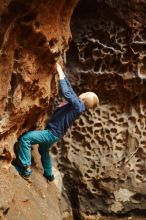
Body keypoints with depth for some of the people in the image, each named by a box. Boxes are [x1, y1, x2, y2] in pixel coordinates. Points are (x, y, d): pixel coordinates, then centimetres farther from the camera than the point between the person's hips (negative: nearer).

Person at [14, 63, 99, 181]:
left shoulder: (79, 105, -22)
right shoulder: (78, 104, 4)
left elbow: (66, 92, -33)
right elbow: (69, 89, 11)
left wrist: (60, 74, -25)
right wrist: (61, 72, 8)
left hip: (53, 133, -10)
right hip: (54, 133, 11)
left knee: (25, 138, -22)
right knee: (43, 150, 33)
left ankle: (26, 169, -19)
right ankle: (48, 174, 48)